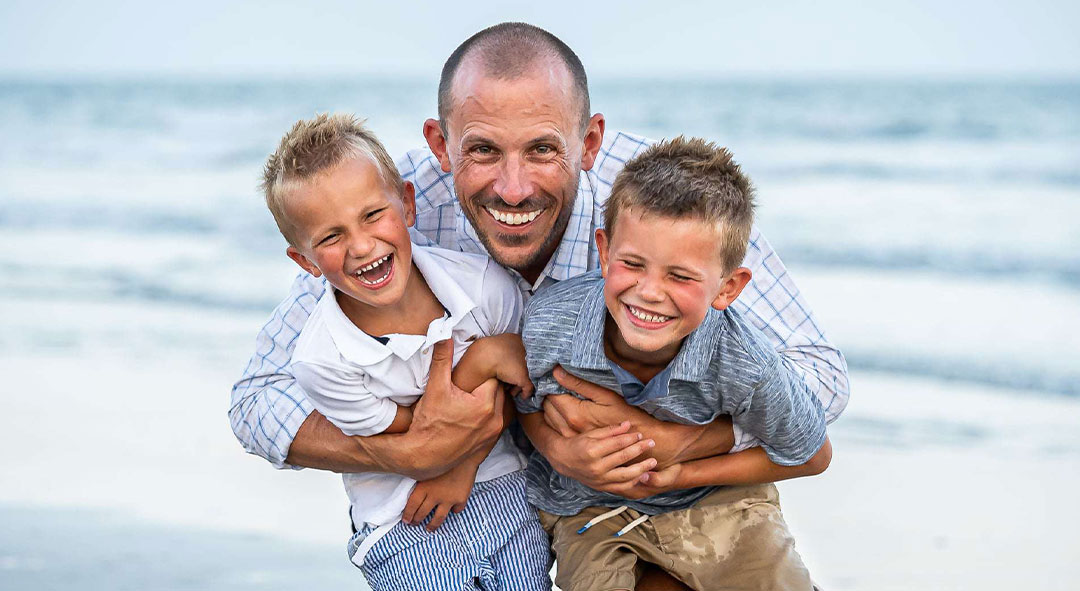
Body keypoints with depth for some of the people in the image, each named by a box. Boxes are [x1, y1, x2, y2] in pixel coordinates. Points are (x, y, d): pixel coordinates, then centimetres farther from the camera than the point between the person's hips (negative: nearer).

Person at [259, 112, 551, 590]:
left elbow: (513, 382, 2)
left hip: (503, 496, 2)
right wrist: (479, 359, -23)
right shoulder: (319, 360, -21)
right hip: (403, 532, -2)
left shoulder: (484, 284, -14)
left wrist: (465, 464, -11)